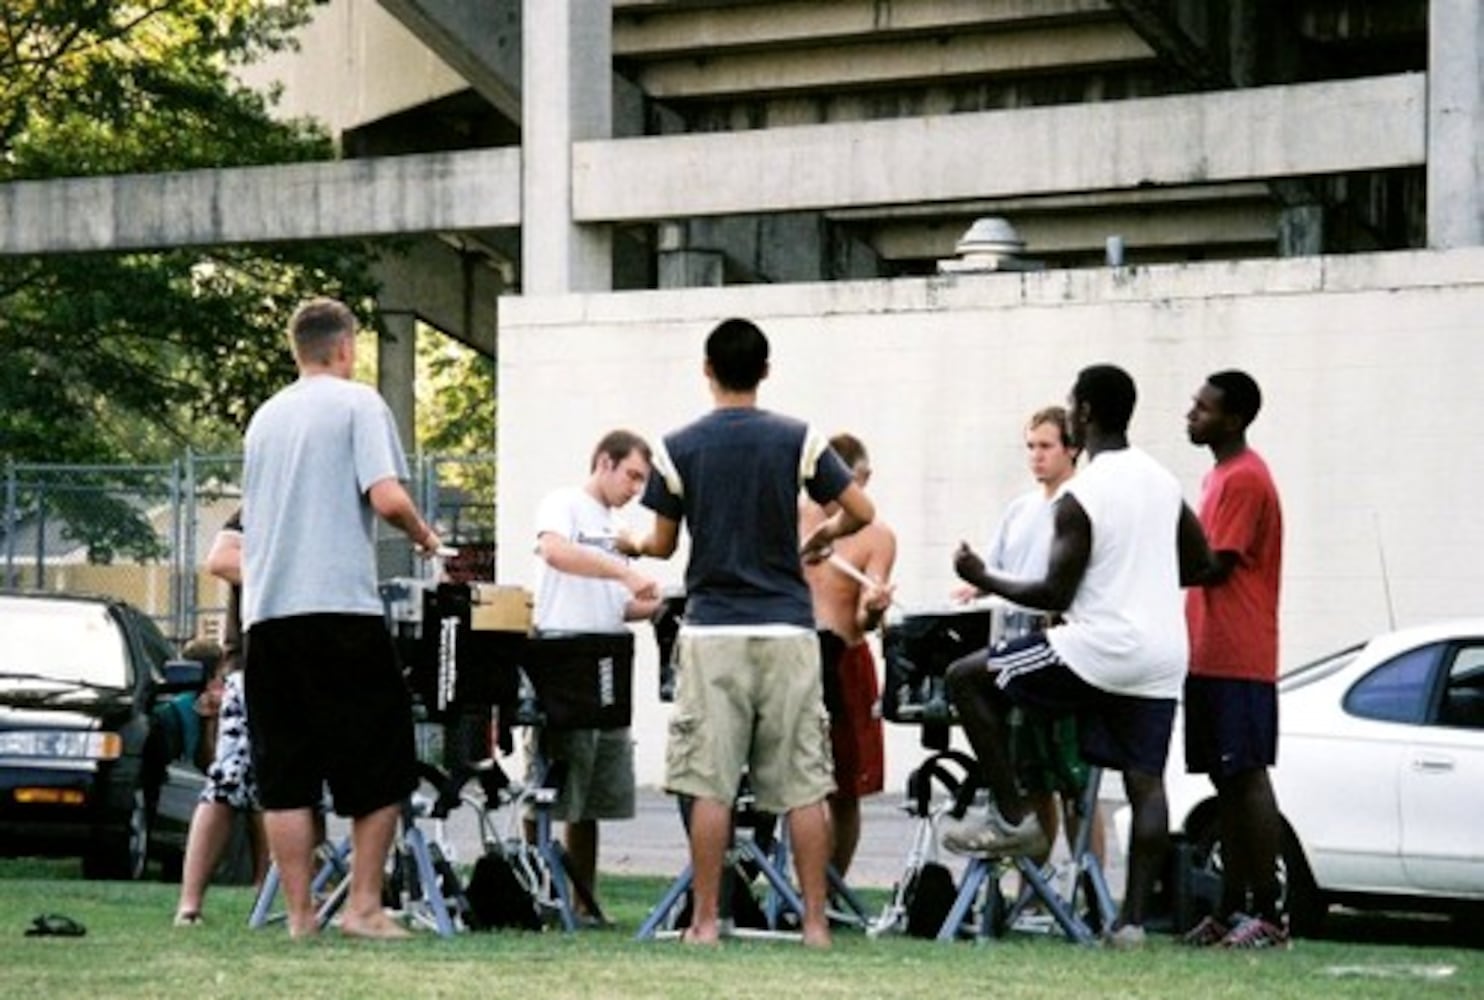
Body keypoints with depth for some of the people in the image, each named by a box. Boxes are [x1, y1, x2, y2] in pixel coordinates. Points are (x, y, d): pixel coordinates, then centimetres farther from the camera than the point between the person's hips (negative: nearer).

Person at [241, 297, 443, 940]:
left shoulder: (266, 416, 18)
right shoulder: (357, 404, -1)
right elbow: (387, 498, -12)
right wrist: (423, 536, 6)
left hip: (267, 612, 6)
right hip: (340, 607, -5)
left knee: (285, 775, 5)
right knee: (378, 766, 4)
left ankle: (299, 914, 4)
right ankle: (363, 906, -1)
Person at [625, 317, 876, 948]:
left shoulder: (679, 448, 0)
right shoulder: (798, 440, 1)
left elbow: (663, 545, 5)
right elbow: (861, 512, -2)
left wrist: (634, 545, 28)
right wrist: (822, 537, 19)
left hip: (713, 630, -1)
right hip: (787, 629, 1)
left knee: (709, 785, 0)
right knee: (803, 785, 3)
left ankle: (705, 920, 1)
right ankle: (815, 921, 2)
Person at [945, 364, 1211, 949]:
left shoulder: (1079, 498, -11)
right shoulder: (1163, 482, 11)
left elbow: (1054, 595, -11)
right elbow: (1199, 565, 20)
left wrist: (983, 581, 3)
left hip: (1098, 651, -7)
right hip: (1162, 656, 7)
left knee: (967, 681, 5)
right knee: (1146, 783, 7)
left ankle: (1011, 817, 6)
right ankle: (1132, 917, 0)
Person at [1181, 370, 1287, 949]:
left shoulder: (1244, 479, -12)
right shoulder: (1221, 476, 20)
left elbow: (1216, 567, -15)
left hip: (1238, 661, -10)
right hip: (1212, 657, 10)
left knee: (1247, 777, -10)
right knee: (1227, 781, 10)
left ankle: (1268, 915, -9)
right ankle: (1232, 911, 13)